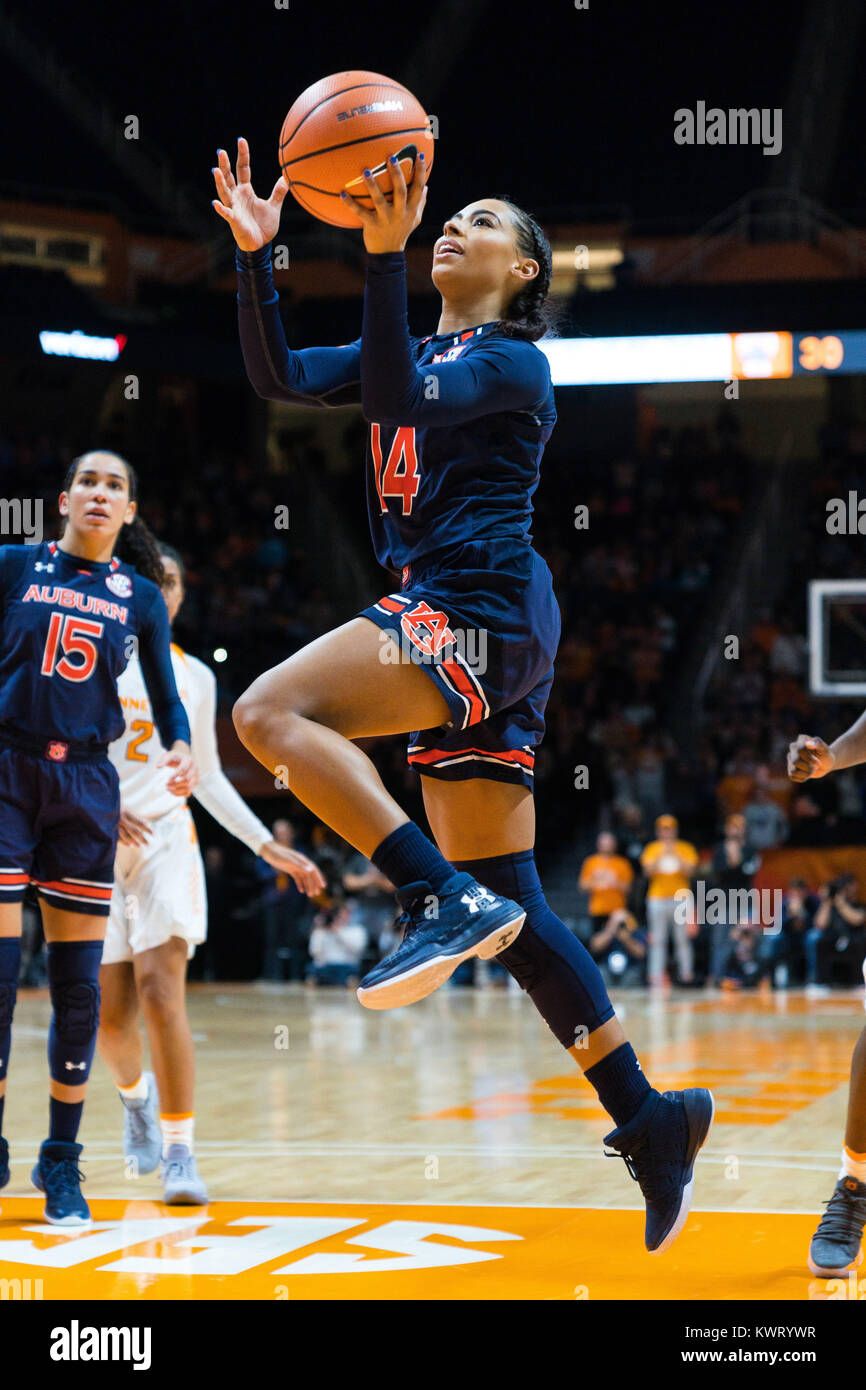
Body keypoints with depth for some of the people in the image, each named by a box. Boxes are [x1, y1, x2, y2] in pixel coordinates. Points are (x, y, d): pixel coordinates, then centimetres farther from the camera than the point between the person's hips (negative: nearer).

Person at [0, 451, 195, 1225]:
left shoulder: (140, 597, 8)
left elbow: (166, 696, 9)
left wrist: (181, 748, -11)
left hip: (84, 785, 2)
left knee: (79, 981, 1)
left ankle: (62, 1162, 11)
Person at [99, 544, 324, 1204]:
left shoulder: (195, 676, 10)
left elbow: (207, 777, 19)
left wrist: (269, 846, 14)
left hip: (166, 841, 0)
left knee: (160, 989, -19)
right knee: (111, 1013, 2)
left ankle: (179, 1152, -18)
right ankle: (137, 1094, 37)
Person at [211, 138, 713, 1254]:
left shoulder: (512, 360, 1)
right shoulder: (420, 352, 23)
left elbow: (401, 396, -17)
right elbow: (279, 376, 13)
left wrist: (383, 256, -23)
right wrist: (255, 254, 2)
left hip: (482, 608, -9)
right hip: (457, 629, 9)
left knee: (273, 712, -25)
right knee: (506, 904, 5)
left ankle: (447, 902, -28)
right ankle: (647, 1116, 7)